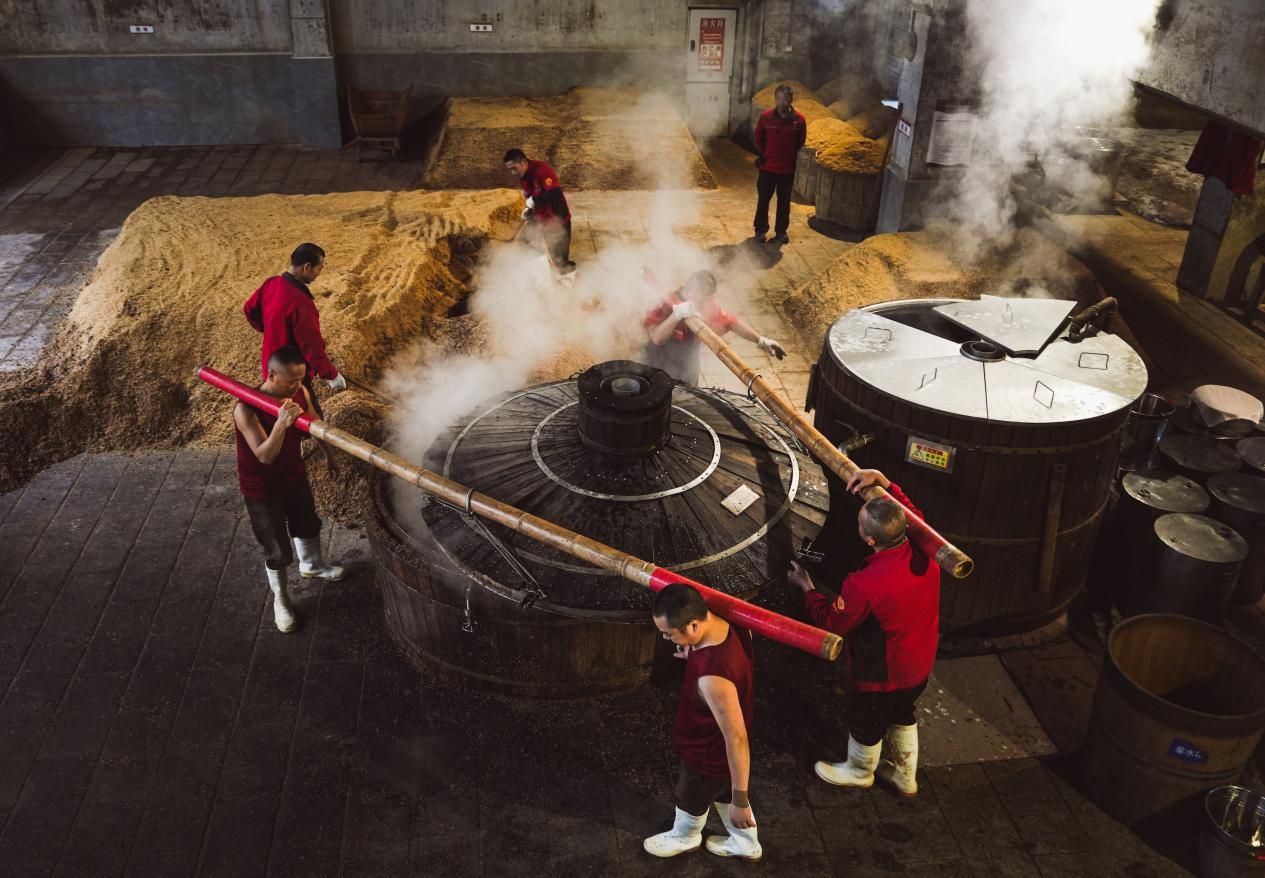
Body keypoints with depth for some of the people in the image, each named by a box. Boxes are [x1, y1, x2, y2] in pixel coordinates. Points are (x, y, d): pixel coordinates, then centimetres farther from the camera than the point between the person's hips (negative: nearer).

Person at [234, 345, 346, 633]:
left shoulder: (300, 392, -16)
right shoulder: (246, 409, -33)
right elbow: (265, 456, -38)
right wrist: (280, 424, -52)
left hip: (295, 476, 6)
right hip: (262, 489, -6)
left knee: (308, 525, 28)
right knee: (277, 550, 8)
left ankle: (311, 565, 59)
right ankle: (280, 598, 34)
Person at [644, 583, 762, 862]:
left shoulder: (713, 678, -46)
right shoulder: (732, 622, -21)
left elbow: (737, 739, -34)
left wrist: (740, 800, -23)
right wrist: (695, 656, -9)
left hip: (711, 756, -7)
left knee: (691, 798, 27)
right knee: (725, 793, 34)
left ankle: (684, 838, 60)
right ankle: (745, 844, 60)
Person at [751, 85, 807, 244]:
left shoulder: (798, 119, -8)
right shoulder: (766, 116, -10)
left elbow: (801, 141, 8)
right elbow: (758, 138, 6)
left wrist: (790, 154, 9)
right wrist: (764, 154, 5)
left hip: (787, 168, 1)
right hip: (767, 166, -1)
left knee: (784, 201, 11)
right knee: (763, 199, 7)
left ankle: (781, 231, 23)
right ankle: (760, 230, 21)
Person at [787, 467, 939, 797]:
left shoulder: (865, 584, -40)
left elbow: (832, 622, -20)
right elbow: (909, 510, 1)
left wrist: (807, 587, -5)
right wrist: (881, 479, -7)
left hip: (882, 676, -6)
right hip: (920, 664, 6)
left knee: (866, 722, 24)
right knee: (902, 714, 31)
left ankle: (859, 771, 53)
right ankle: (904, 776, 54)